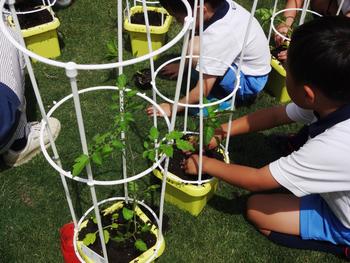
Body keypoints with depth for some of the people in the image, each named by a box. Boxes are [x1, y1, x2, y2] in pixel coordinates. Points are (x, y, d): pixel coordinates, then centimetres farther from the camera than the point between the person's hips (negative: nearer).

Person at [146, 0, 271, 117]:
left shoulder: (218, 36, -34)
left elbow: (202, 92, -27)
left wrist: (172, 107, -12)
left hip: (250, 82, -8)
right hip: (249, 64, 8)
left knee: (195, 48, -27)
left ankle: (222, 99, -8)